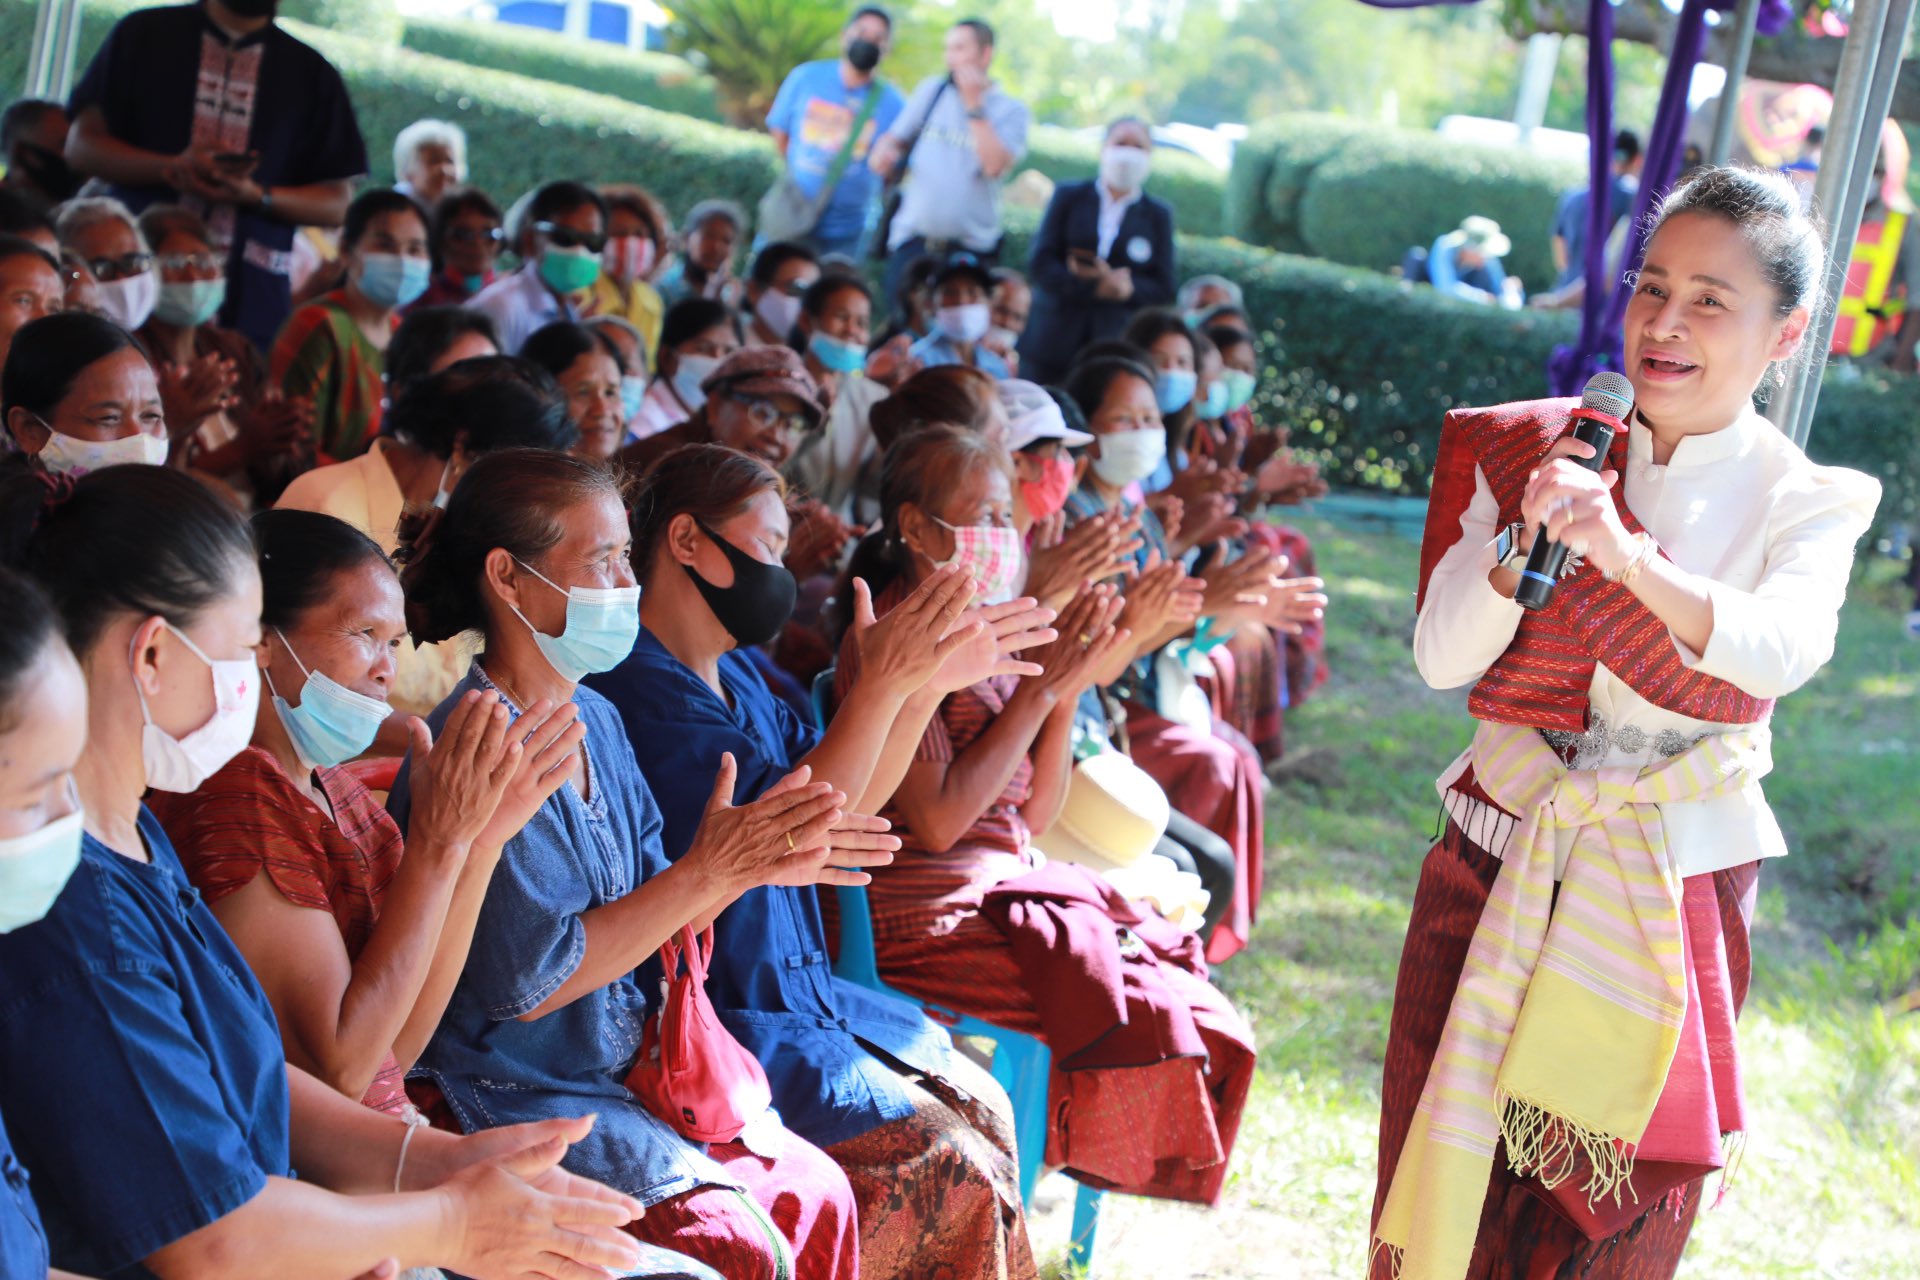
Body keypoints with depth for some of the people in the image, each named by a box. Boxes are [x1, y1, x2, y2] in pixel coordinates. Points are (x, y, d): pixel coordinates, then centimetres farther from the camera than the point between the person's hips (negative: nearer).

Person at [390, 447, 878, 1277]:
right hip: (514, 1097, -8)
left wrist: (758, 864, -9)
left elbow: (647, 921, 9)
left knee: (817, 1195, -1)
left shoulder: (595, 719, 7)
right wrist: (706, 873, -20)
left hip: (628, 1068, 8)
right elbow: (529, 981, -21)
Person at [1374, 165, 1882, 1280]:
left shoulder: (1807, 506, -5)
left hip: (1675, 889, -1)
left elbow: (1787, 648, -26)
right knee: (1448, 1178, 7)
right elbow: (1441, 657, -5)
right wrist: (1527, 543, -22)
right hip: (1499, 867, 1)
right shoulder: (1533, 454, 0)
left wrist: (1629, 559, -41)